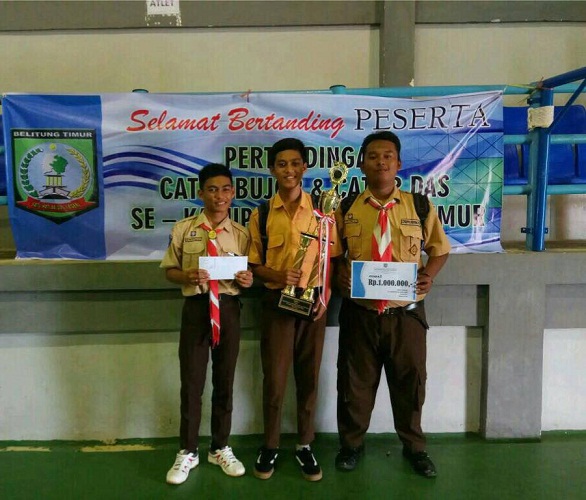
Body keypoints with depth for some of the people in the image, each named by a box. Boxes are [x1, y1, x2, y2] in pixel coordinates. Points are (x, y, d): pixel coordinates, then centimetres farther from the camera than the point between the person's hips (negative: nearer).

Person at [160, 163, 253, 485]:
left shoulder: (241, 234, 5)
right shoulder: (183, 229, 1)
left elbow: (247, 275, 10)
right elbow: (169, 270, 5)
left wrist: (247, 280, -12)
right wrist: (186, 276, -16)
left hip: (229, 308, 1)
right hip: (195, 307, -1)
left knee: (224, 380, 11)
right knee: (191, 382, 6)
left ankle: (220, 448, 29)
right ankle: (188, 451, 24)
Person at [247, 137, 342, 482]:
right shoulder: (261, 215, 1)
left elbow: (333, 257, 5)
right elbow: (254, 264, 3)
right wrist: (279, 276, -17)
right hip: (276, 303, 0)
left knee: (309, 376, 9)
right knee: (274, 378, 3)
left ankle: (305, 445, 25)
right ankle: (271, 446, 22)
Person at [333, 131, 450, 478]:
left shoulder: (420, 206, 1)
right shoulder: (346, 209, 2)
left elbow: (440, 249, 8)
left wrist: (429, 275, -11)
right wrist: (339, 270, -10)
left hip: (406, 312, 0)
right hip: (359, 313, 0)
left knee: (410, 381, 14)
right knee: (356, 382, 13)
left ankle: (414, 446, 36)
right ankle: (352, 443, 34)